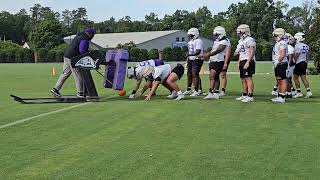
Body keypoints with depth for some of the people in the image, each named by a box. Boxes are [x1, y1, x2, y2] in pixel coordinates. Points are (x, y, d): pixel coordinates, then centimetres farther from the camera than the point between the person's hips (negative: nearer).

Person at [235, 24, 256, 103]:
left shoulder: (249, 40, -12)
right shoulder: (241, 40, 18)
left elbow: (252, 52, -18)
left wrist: (248, 62, -23)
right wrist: (238, 62, 19)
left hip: (248, 61, -9)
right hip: (242, 61, 10)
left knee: (248, 78, -11)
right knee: (243, 79, 12)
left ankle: (250, 96, -11)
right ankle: (244, 95, 20)